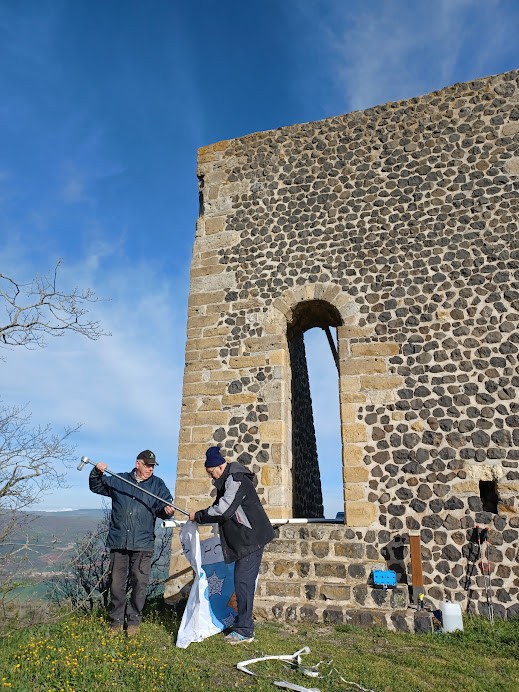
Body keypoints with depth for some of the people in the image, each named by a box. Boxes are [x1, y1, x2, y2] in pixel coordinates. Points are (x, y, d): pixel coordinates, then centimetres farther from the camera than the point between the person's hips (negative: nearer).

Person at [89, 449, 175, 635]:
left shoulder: (158, 484, 7)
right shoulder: (118, 481, 11)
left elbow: (164, 505, 1)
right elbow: (96, 487, 16)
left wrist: (166, 509, -23)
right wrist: (97, 472, -4)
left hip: (143, 543, -1)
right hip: (118, 541, 1)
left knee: (140, 582, 2)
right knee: (116, 582, 7)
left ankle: (134, 620, 20)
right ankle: (116, 620, 23)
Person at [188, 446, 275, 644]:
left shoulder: (236, 481, -19)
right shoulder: (226, 482, 13)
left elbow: (223, 510, -27)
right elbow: (219, 508, 22)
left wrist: (198, 516, -15)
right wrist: (201, 517, 7)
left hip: (251, 539, -10)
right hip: (243, 540, 10)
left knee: (243, 581, -6)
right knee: (242, 581, 17)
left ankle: (244, 630, 2)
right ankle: (242, 621, 30)